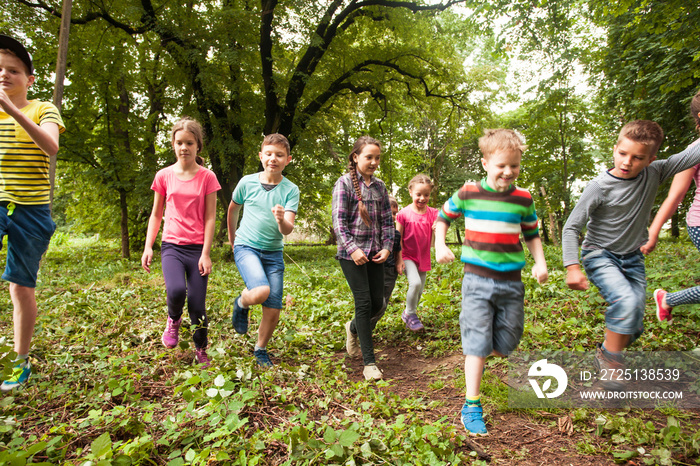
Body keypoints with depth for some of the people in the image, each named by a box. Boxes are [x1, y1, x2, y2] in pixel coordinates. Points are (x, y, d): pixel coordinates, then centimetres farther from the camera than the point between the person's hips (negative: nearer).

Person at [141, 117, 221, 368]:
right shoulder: (164, 176, 6)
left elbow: (210, 218, -2)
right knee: (176, 291, -26)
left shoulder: (207, 177, 0)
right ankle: (173, 320, 10)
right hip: (171, 246, 1)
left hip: (197, 248, -1)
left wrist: (206, 253, -7)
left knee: (197, 305, 0)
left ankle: (201, 352, 24)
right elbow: (156, 215, 12)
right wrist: (148, 247, 5)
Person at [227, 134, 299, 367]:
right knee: (261, 291, -28)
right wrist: (232, 238, 23)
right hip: (246, 247, -1)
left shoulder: (291, 190, -6)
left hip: (273, 252, 2)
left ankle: (260, 349, 27)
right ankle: (241, 303, 8)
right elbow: (233, 210, 15)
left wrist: (281, 220, -37)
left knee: (273, 310, 0)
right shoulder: (247, 182, -4)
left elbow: (288, 230, -15)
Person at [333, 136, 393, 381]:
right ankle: (369, 363, 3)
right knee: (364, 302, -7)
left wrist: (387, 247, 0)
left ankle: (353, 328, 40)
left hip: (374, 252, 6)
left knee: (378, 302, 7)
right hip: (351, 253, -5)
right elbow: (338, 221, -9)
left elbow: (387, 220, 12)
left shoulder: (380, 186, 11)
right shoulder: (344, 183, -4)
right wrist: (352, 248, -18)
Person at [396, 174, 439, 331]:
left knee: (419, 291, 12)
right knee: (415, 283, -23)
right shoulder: (404, 213, -11)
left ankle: (408, 314, 36)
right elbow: (398, 238, -6)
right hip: (408, 256, -4)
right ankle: (410, 314, 0)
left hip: (424, 257, 4)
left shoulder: (433, 213, -2)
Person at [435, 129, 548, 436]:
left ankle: (477, 357, 45)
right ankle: (472, 406, 5)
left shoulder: (523, 199, 2)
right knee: (477, 340, -4)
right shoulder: (468, 194, -3)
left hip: (512, 282, 3)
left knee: (506, 344, 11)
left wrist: (540, 262, -2)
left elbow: (532, 235, 14)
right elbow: (443, 217, 12)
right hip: (477, 279, -3)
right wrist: (439, 246, -3)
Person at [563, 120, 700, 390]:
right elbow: (571, 228, -17)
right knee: (626, 302, -29)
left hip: (632, 259, 5)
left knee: (633, 327, 3)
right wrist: (572, 267, -23)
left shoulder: (654, 174, -6)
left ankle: (609, 355, 31)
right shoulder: (600, 187, -19)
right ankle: (608, 356, -8)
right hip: (599, 256, -5)